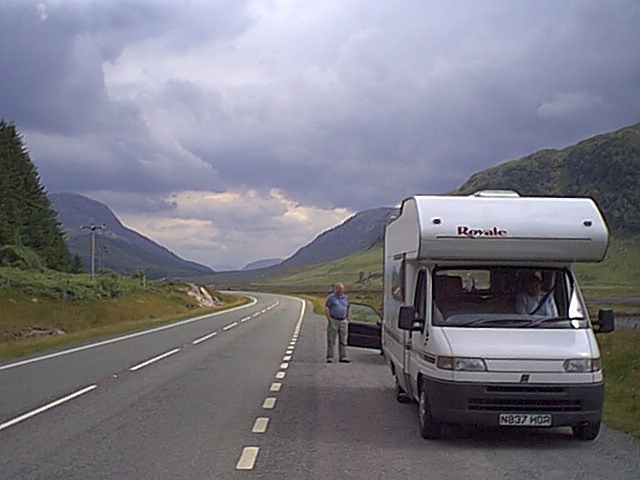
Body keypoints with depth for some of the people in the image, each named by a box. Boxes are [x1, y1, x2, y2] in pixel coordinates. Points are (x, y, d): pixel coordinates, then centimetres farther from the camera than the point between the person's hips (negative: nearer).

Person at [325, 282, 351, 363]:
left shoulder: (346, 298, 13)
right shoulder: (331, 297, -1)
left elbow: (349, 309, 20)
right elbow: (326, 309, -4)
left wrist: (347, 319, 10)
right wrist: (329, 319, -10)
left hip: (343, 321, 4)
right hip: (333, 321, -4)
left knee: (343, 340, 4)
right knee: (331, 340, -3)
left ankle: (343, 357, 8)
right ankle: (330, 357, -1)